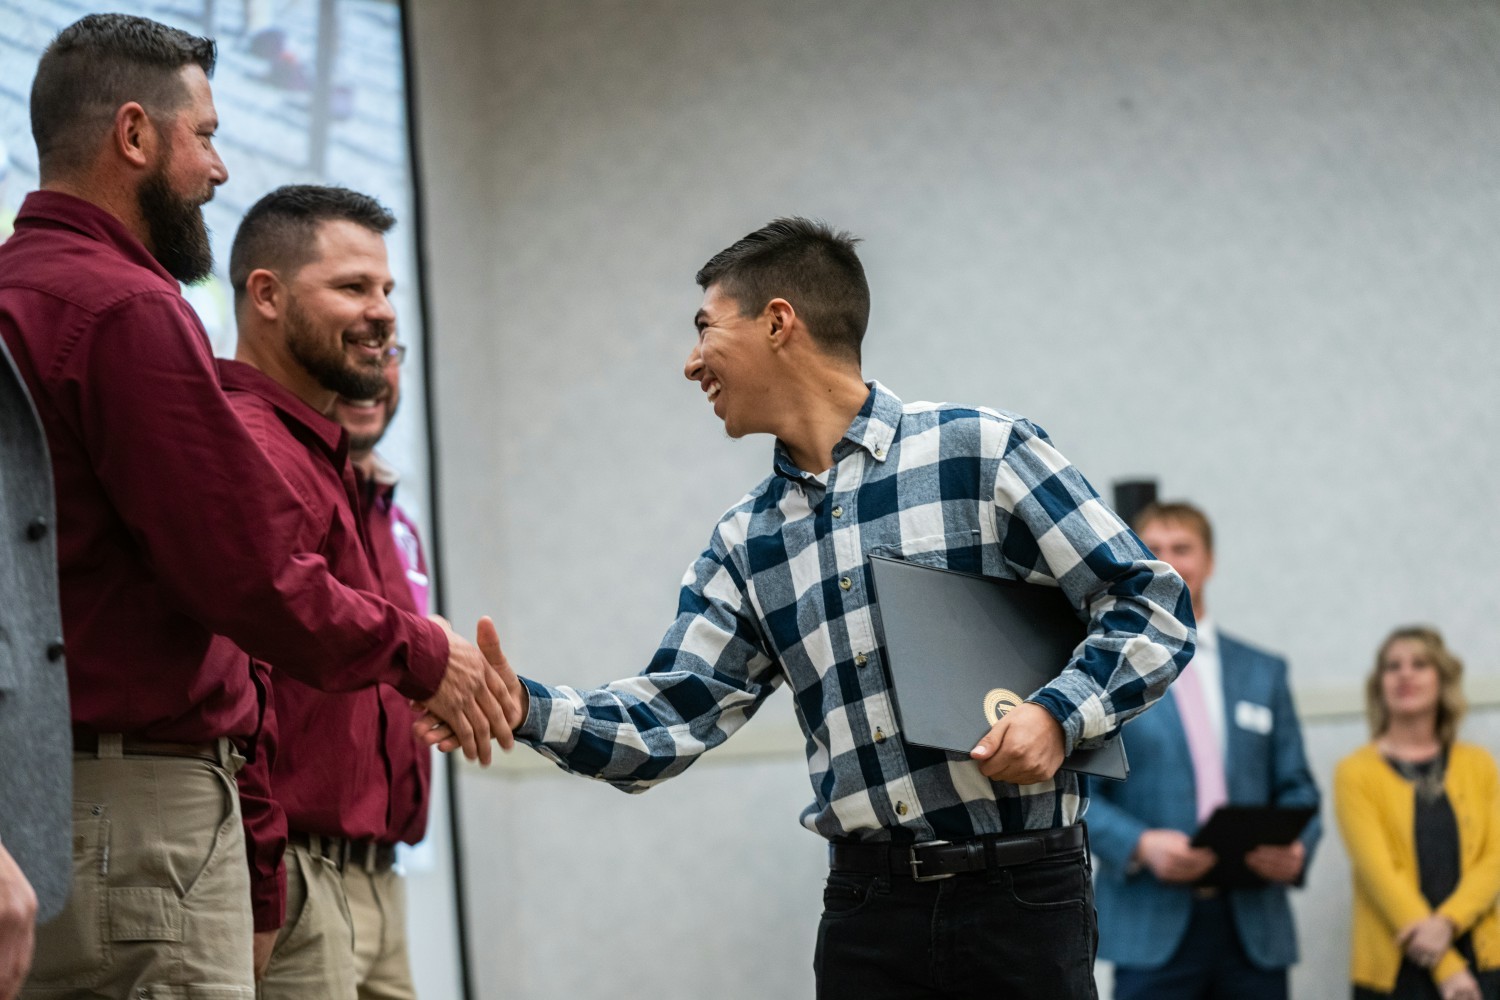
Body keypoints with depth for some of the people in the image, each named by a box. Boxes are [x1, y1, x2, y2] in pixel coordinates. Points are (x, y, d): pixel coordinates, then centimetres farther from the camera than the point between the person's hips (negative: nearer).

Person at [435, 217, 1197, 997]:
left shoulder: (982, 450, -3)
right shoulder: (746, 543, 14)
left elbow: (1150, 603, -3)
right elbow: (667, 722, 8)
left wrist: (1059, 715, -18)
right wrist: (527, 708, -8)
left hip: (1021, 895, -4)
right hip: (867, 907, 5)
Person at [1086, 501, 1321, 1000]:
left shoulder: (1264, 672, 17)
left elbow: (1296, 789, 14)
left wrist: (1297, 847, -9)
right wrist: (1140, 845, -19)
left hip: (1255, 931, 3)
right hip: (1154, 926, -3)